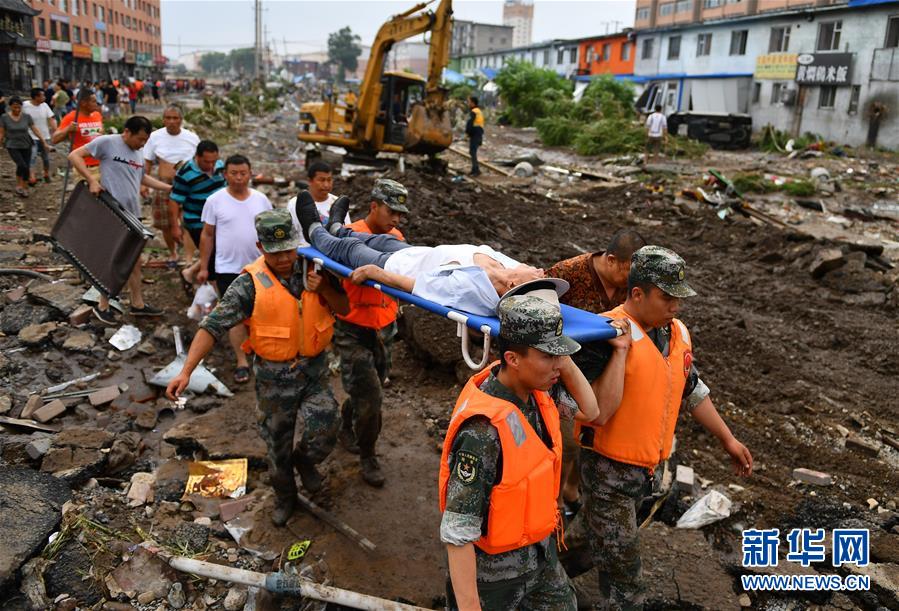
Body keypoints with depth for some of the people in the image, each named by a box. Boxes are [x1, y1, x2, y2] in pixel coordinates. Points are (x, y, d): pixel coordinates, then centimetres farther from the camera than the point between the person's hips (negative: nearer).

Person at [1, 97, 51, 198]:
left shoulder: (27, 116, -3)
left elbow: (35, 130, -1)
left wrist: (44, 142, -4)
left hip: (26, 146, 2)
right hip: (12, 146, -2)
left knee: (27, 167, 5)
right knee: (22, 165, -20)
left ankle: (24, 188, 24)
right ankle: (18, 185, 3)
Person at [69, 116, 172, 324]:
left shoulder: (139, 152, 10)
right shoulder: (107, 142, -11)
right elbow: (74, 156, -11)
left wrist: (169, 188, 18)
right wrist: (92, 179, -21)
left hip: (132, 214, 7)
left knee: (135, 260, 14)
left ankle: (138, 304, 27)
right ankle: (103, 307, 17)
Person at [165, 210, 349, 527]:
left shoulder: (313, 269, -7)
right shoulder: (250, 284, -17)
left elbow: (343, 308, 1)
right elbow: (213, 326, -18)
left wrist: (323, 289, -20)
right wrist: (186, 371, -26)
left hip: (314, 370, 2)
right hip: (274, 377, -2)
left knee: (323, 435, -8)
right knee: (277, 443, 15)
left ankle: (303, 459, 30)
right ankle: (284, 497, 43)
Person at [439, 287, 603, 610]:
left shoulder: (535, 395, -9)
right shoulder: (483, 431, -33)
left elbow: (590, 410, 9)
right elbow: (456, 533, -29)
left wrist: (563, 357, -4)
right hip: (494, 569, -8)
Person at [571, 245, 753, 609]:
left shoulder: (676, 332, 1)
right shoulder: (605, 336, -24)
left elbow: (692, 391, 16)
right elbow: (598, 411, -31)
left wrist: (728, 439, 20)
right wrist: (621, 350, -33)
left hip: (648, 466, 8)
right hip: (609, 468, -7)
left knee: (597, 536, 27)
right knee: (622, 571, 3)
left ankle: (558, 565, 50)